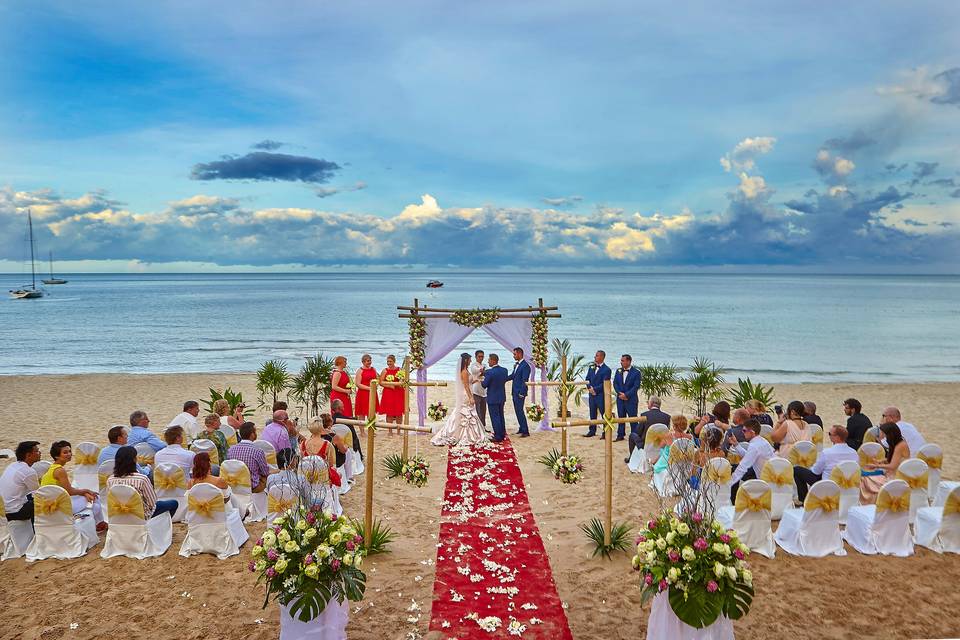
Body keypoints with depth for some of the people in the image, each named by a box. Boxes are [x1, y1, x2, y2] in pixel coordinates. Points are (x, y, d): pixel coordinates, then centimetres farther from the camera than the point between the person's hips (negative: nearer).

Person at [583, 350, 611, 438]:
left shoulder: (606, 369, -10)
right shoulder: (591, 367, 11)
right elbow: (587, 378, 11)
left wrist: (595, 389, -15)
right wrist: (589, 387, -7)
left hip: (601, 395, -6)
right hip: (591, 394, 6)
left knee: (604, 413, 1)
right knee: (592, 414, 13)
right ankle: (592, 431, 22)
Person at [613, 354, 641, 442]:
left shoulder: (636, 372, -7)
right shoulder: (618, 371, 8)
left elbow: (636, 386, -12)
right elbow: (615, 383, 7)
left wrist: (626, 395, -17)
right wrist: (620, 393, -8)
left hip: (631, 399, -5)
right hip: (620, 398, 5)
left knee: (633, 418, -1)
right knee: (621, 417, 10)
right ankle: (620, 435, 19)